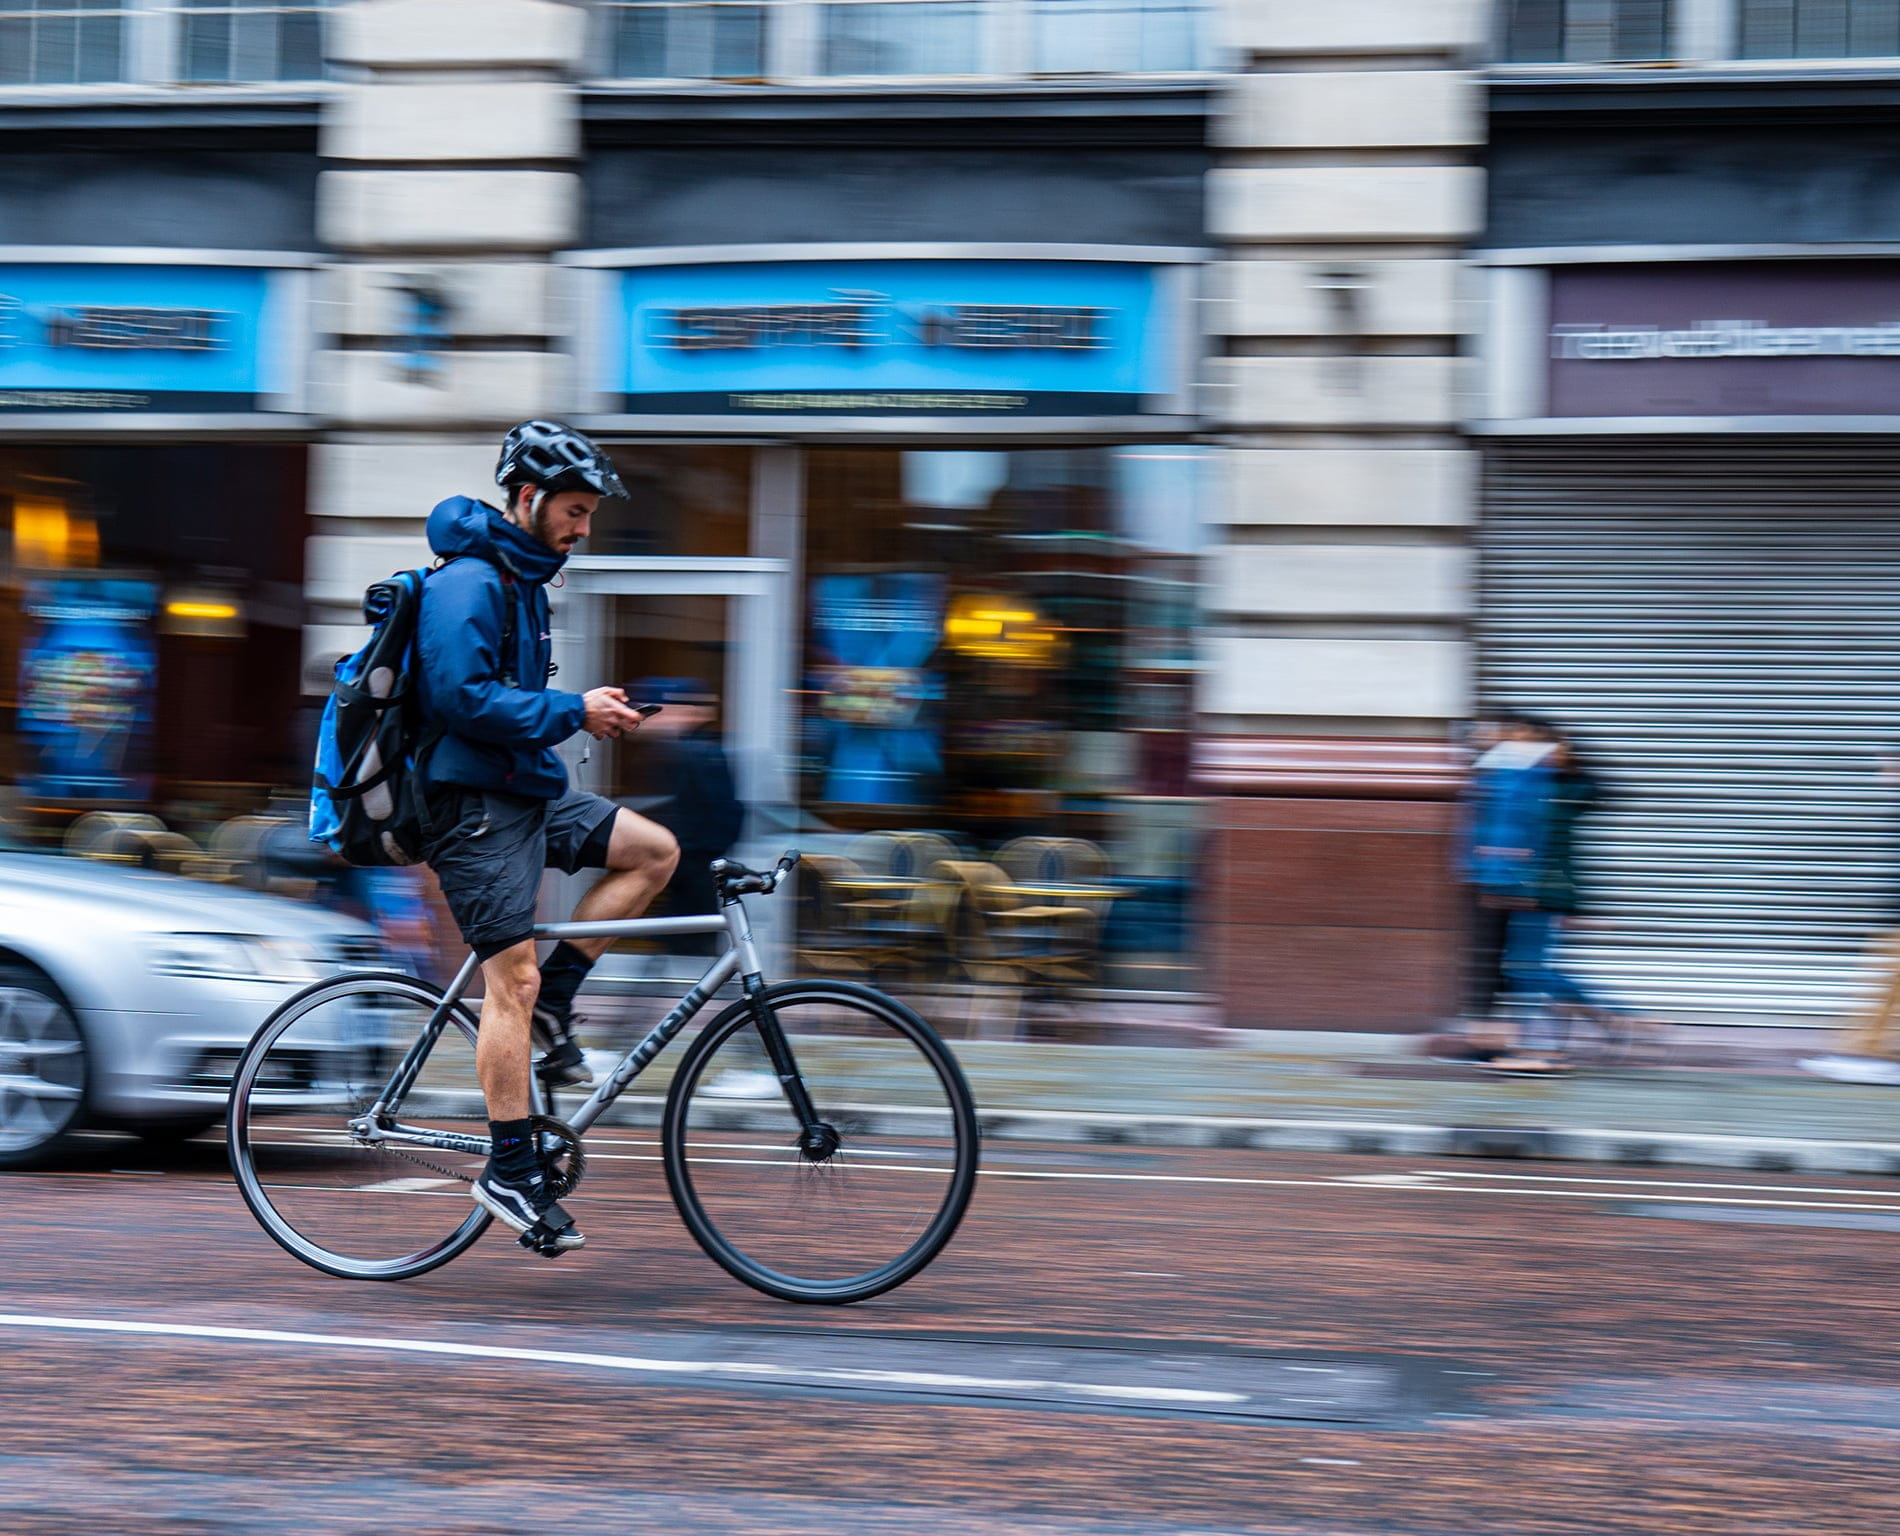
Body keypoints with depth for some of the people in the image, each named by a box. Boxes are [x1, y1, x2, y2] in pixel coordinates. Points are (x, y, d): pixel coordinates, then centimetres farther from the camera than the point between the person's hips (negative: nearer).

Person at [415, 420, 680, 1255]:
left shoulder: (521, 578, 15)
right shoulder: (467, 582, -16)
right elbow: (460, 698, -25)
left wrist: (590, 711, 11)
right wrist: (571, 713, -21)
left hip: (526, 791, 10)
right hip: (471, 806, -10)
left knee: (654, 850, 2)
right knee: (513, 978, -10)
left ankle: (550, 1008, 6)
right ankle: (511, 1171, -5)